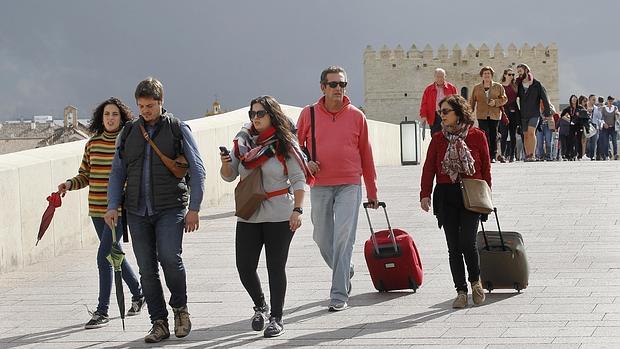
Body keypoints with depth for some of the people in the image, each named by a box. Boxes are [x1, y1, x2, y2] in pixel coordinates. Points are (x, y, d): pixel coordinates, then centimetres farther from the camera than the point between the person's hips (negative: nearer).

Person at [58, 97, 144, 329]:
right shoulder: (92, 144, 7)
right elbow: (85, 176, 12)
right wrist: (69, 184, -6)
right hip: (97, 210, 6)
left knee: (104, 256, -13)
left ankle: (102, 312, -7)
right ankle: (138, 295, 39)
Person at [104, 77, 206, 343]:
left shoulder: (178, 129, 3)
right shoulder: (129, 133, 13)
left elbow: (197, 169, 2)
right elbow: (117, 172, 16)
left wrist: (194, 208, -5)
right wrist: (113, 206, 3)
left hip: (170, 208, -4)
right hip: (137, 211, 4)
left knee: (169, 257, -21)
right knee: (147, 269, 1)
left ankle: (180, 307, 3)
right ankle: (159, 324, 9)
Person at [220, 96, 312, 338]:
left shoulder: (285, 145, -4)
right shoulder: (243, 142, 6)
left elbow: (298, 179, -2)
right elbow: (229, 176, 12)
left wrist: (297, 210, -11)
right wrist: (226, 163, -10)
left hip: (279, 216, -4)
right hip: (248, 216, 4)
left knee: (276, 267, 1)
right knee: (245, 268, 0)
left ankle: (276, 319, 12)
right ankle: (260, 306, 26)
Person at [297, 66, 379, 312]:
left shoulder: (356, 116, 3)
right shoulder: (309, 114, 3)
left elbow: (365, 154, 9)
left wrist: (372, 191, 12)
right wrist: (304, 162, -8)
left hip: (349, 185, -2)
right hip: (320, 186, 2)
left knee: (343, 238, -11)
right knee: (322, 238, 10)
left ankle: (339, 295, -9)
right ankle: (344, 271, 39)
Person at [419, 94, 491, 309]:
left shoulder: (477, 136, 1)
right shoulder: (438, 139, 6)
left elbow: (486, 167, 5)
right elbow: (429, 168, 0)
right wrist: (425, 194, -12)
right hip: (446, 196, 3)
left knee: (467, 242, -12)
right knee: (453, 246, 3)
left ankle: (475, 281, 14)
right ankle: (461, 291, 11)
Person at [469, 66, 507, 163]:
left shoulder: (498, 87, 8)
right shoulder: (477, 88, 11)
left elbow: (504, 99, 6)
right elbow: (472, 101, 12)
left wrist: (495, 102, -11)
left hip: (494, 115, 0)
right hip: (482, 116, 0)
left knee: (493, 136, 2)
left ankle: (493, 156, 8)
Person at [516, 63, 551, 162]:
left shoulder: (537, 84, -2)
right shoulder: (518, 85, 8)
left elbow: (544, 99, 0)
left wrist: (547, 113, -5)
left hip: (534, 114, -4)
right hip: (523, 115, 4)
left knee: (531, 132, -18)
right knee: (526, 135, 5)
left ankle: (532, 155, -21)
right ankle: (527, 155, 11)